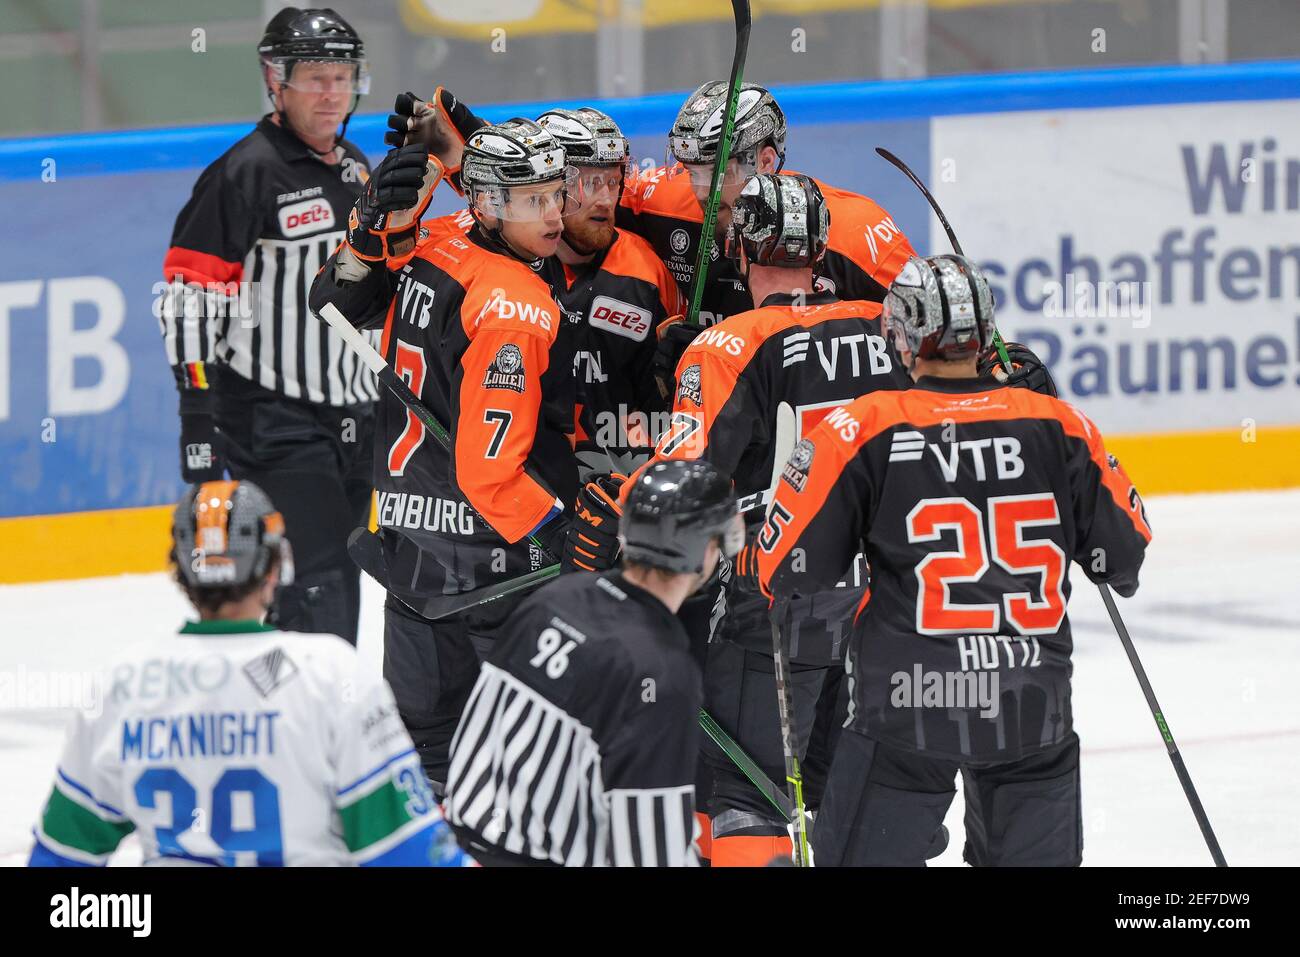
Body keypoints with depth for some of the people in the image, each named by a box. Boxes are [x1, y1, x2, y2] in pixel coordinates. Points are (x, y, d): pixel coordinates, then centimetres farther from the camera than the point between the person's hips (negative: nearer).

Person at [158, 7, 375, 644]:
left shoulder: (355, 171, 13)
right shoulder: (245, 173, -13)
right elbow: (191, 296, -15)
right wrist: (197, 412, -20)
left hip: (351, 418, 8)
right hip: (271, 420, -8)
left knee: (340, 585, 12)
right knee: (317, 586, -16)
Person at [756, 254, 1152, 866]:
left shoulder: (863, 430, -6)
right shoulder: (1057, 426, 0)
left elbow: (789, 561, -3)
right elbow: (1123, 546, 9)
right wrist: (1117, 572, 31)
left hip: (906, 701, -3)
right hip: (1034, 706, 3)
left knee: (862, 854, 7)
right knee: (1036, 854, 17)